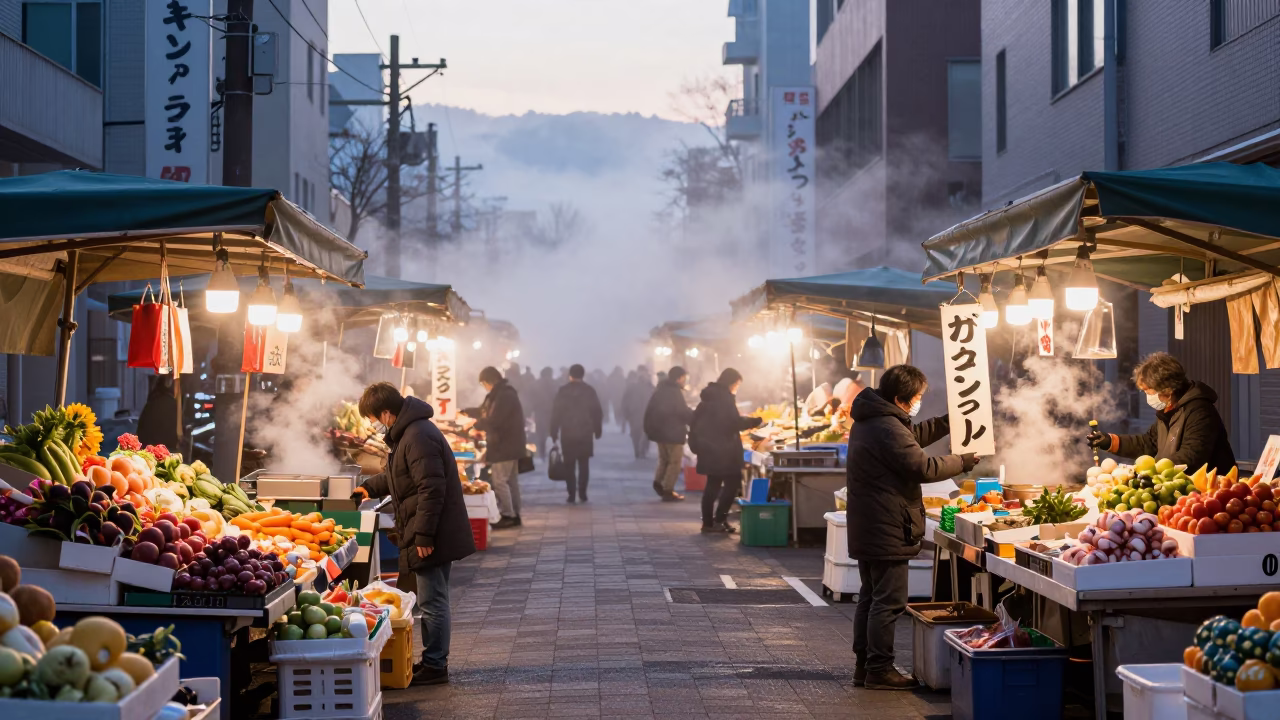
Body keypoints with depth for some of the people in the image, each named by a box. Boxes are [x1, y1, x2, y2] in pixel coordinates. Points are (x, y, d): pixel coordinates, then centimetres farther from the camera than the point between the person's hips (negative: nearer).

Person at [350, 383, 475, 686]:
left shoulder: (418, 437, -21)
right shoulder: (409, 431, 14)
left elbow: (431, 489, -25)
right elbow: (397, 475, 33)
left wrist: (423, 535, -24)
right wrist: (370, 487, 37)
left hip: (431, 536, -11)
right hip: (437, 534, 11)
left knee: (432, 602, -3)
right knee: (433, 600, 16)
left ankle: (434, 666, 4)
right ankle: (434, 661, 24)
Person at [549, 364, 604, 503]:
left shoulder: (563, 391, -2)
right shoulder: (590, 391, 0)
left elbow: (556, 413, -4)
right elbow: (598, 412, 1)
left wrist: (554, 433, 2)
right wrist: (598, 430, 9)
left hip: (567, 434, -1)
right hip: (585, 434, 1)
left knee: (570, 466, 4)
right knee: (584, 465, 9)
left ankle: (572, 495, -1)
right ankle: (582, 494, 2)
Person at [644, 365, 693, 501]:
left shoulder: (660, 390, 11)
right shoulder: (675, 392, -14)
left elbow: (650, 411, 13)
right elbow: (683, 412, -18)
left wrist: (649, 429, 18)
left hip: (659, 430, 8)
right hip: (673, 431, -8)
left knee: (664, 459, 20)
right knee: (674, 461, -1)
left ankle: (659, 481, 1)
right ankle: (667, 490, -3)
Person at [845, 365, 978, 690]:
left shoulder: (870, 420, 11)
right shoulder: (888, 428, -22)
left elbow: (912, 436, 25)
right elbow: (923, 467, -21)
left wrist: (948, 422, 15)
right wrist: (962, 462, -7)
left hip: (867, 528, 11)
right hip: (888, 529, -11)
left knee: (870, 596, 16)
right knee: (889, 601, -4)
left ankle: (864, 665, 21)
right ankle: (879, 670, -1)